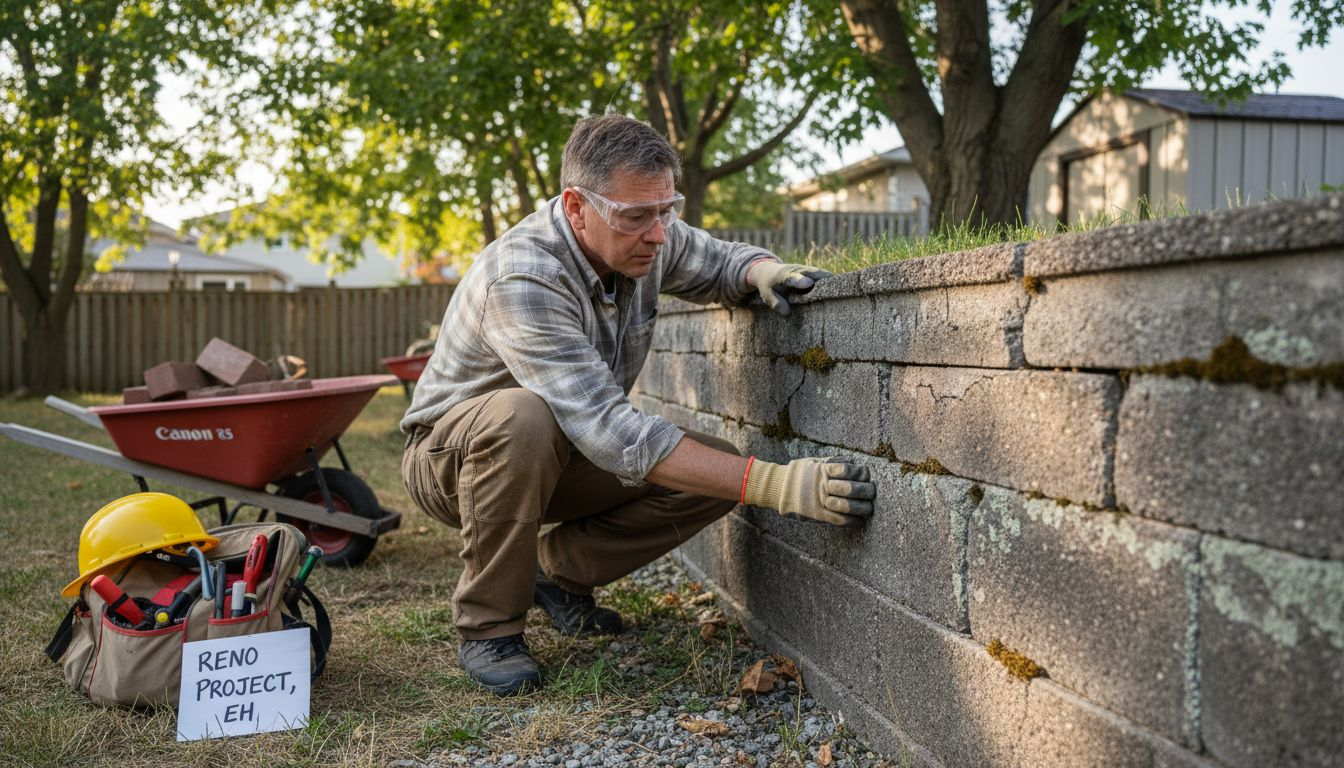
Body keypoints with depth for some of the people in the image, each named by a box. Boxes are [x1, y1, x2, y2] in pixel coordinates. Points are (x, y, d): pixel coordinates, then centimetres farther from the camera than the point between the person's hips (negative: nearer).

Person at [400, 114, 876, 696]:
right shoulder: (520, 277, -34)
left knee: (716, 468, -15)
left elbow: (722, 260, 8)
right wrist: (772, 484, -47)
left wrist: (762, 270, -20)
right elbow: (610, 432, -41)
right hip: (450, 455, -6)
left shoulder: (647, 239, -13)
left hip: (560, 460, 6)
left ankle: (560, 570, 6)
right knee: (520, 416, -40)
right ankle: (487, 624, -17)